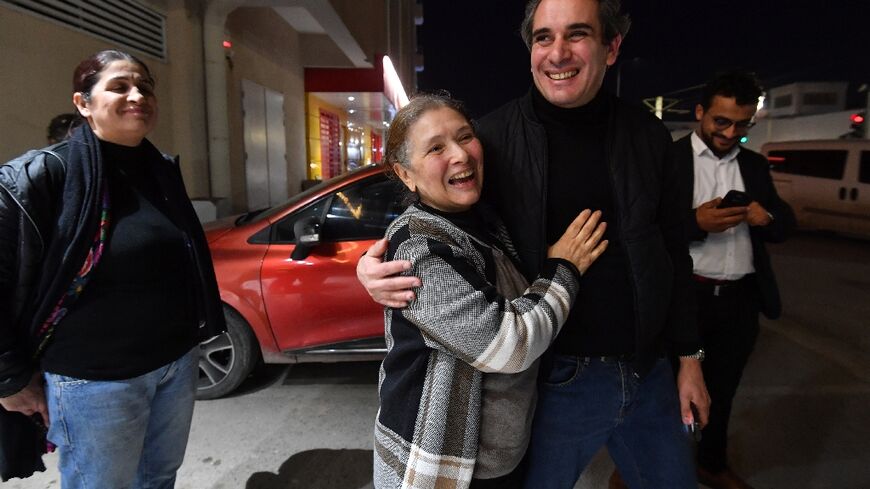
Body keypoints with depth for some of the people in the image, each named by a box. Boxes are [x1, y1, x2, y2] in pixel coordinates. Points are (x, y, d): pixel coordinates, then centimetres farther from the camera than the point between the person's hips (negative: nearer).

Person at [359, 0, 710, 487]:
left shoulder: (647, 136, -1)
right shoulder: (494, 138, -11)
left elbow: (674, 253, 7)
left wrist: (689, 357, 10)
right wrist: (380, 269, -23)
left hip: (648, 372, 4)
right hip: (554, 378, -3)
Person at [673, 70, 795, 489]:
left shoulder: (754, 165, 10)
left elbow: (785, 225, 11)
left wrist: (767, 216, -12)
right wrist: (695, 223, -27)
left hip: (741, 300, 5)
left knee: (722, 390, 20)